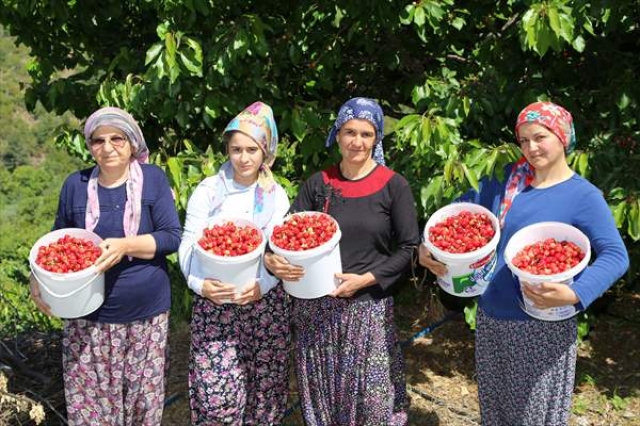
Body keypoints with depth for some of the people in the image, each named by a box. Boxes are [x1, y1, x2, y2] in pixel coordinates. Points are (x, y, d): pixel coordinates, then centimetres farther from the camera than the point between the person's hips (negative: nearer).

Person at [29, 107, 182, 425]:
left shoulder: (153, 178, -2)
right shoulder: (76, 185, 3)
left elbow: (172, 237, -7)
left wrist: (125, 246, -23)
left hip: (146, 314, -1)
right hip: (88, 317, 1)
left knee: (144, 398, 9)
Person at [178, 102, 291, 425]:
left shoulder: (276, 195, 7)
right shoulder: (208, 190, 1)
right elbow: (189, 244, -2)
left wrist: (262, 285, -18)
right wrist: (200, 284, -20)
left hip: (266, 300, 2)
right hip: (215, 302, -2)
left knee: (265, 383, 9)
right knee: (216, 392, -5)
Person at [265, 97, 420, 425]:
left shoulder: (393, 186, -2)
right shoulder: (318, 184, 5)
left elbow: (408, 248, -4)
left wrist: (366, 279, -15)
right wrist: (271, 259, -18)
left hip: (369, 309, -2)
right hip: (315, 308, 3)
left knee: (371, 397, 3)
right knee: (320, 395, 13)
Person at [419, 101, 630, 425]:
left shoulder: (583, 196, -10)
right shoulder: (505, 179, 4)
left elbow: (616, 255, -16)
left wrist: (574, 294, -31)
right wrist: (428, 246, -7)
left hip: (543, 327, -5)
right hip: (490, 318, 5)